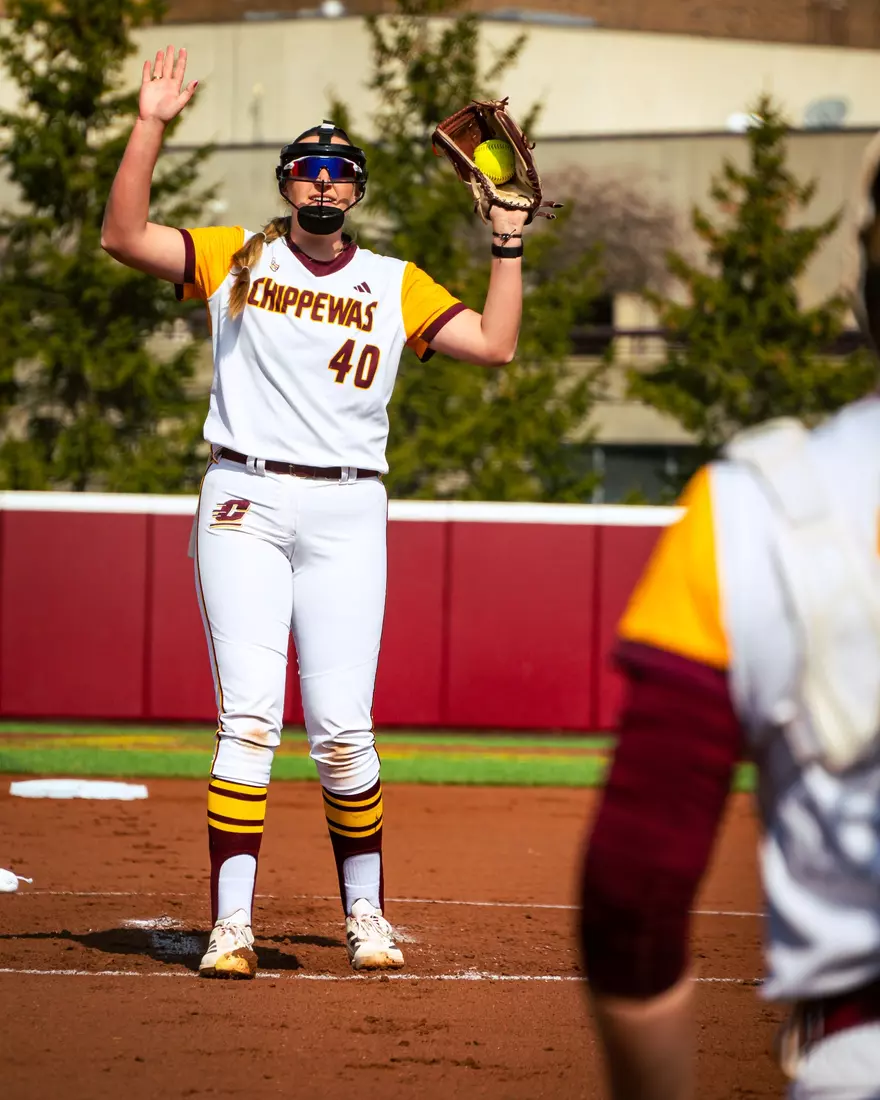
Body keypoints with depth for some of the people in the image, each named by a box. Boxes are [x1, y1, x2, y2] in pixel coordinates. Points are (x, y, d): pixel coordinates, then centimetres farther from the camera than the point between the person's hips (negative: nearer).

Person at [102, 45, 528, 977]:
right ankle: (231, 925, -9)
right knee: (249, 717, -10)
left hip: (348, 513, 1)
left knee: (343, 728, -5)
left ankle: (365, 913, 12)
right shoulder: (235, 259, 10)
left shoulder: (397, 287, 12)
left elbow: (495, 345, 5)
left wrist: (509, 242, 1)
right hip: (243, 503, -1)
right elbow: (123, 236, -1)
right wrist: (151, 126, -6)